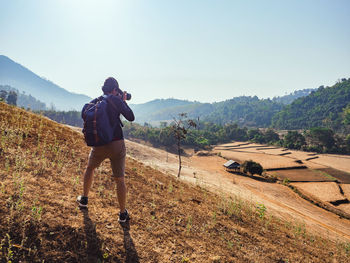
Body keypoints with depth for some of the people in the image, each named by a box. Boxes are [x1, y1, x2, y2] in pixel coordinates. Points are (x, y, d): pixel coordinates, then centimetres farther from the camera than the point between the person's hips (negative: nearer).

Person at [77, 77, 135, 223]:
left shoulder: (93, 102, 5)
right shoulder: (116, 100, -7)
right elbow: (131, 117, -6)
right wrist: (124, 101, 8)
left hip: (99, 146, 4)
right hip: (117, 145, -3)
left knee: (90, 168, 31)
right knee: (120, 179, 8)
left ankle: (84, 199, 44)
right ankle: (123, 213, 17)